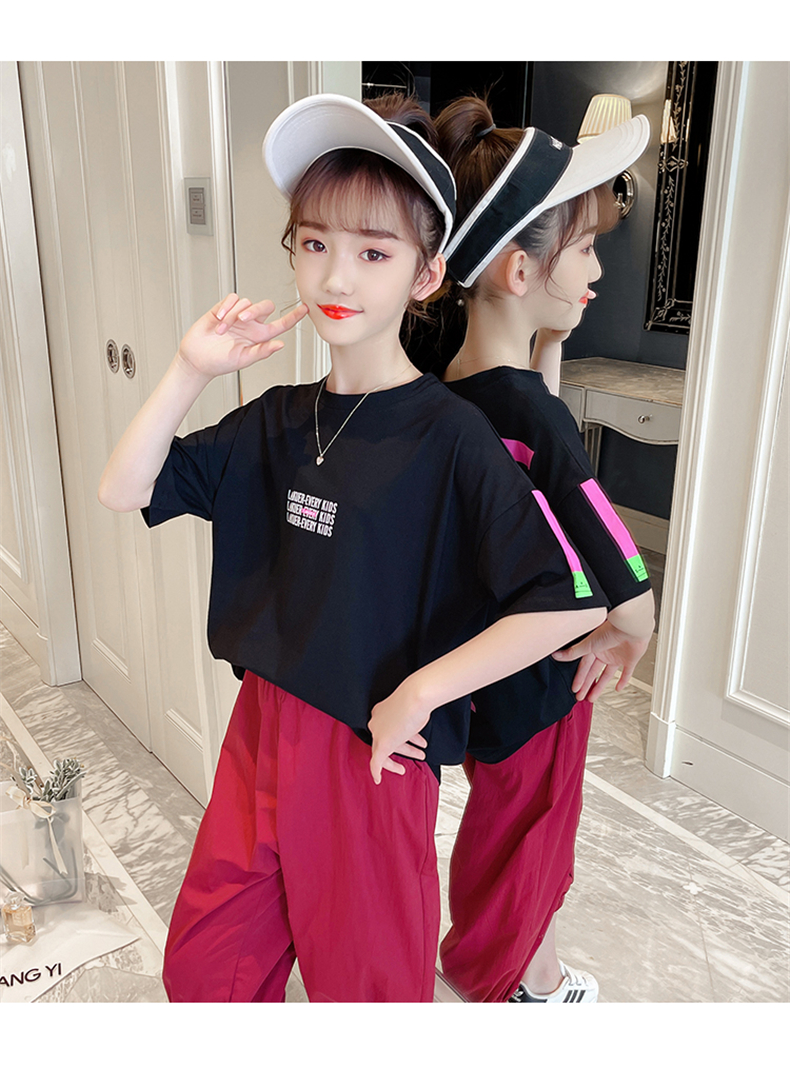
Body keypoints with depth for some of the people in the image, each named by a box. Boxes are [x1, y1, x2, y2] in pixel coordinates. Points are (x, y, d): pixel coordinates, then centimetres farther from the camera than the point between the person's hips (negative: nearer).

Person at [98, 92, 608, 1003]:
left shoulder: (450, 436, -18)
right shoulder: (276, 422, 0)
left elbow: (574, 600, -26)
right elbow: (122, 491, 0)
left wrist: (416, 692, -19)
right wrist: (189, 371, -13)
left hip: (373, 753, -5)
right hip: (261, 729, 6)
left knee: (365, 980, 19)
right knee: (201, 970, 23)